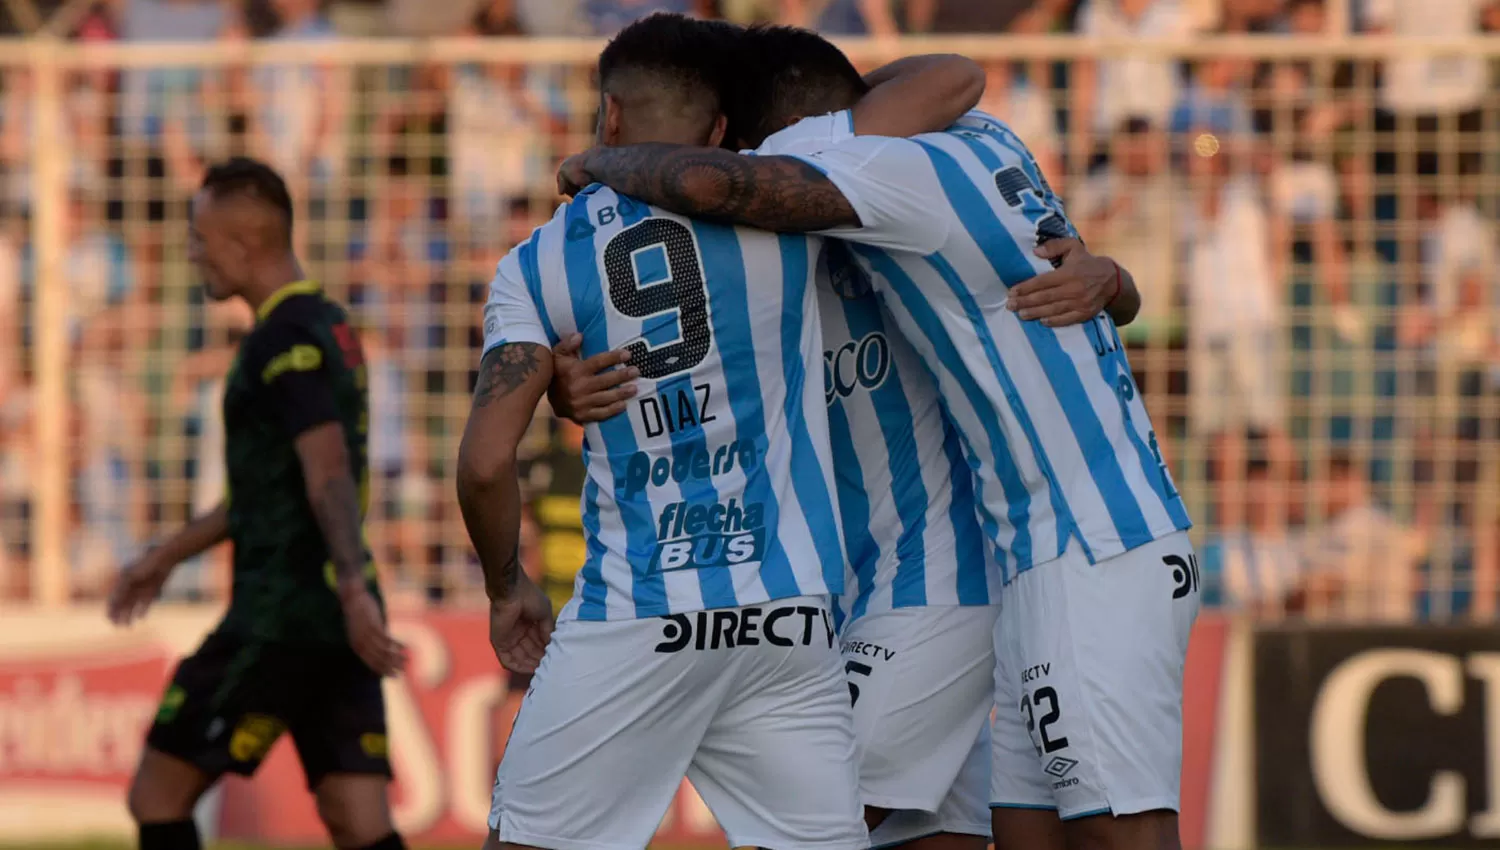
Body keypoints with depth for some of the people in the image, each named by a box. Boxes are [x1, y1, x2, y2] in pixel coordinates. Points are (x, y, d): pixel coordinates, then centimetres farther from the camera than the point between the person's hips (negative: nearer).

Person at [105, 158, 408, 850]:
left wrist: (352, 588, -36)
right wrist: (167, 556, 34)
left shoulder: (286, 340, -12)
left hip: (280, 617, -9)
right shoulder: (328, 328, 19)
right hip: (332, 624, 9)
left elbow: (329, 472, -25)